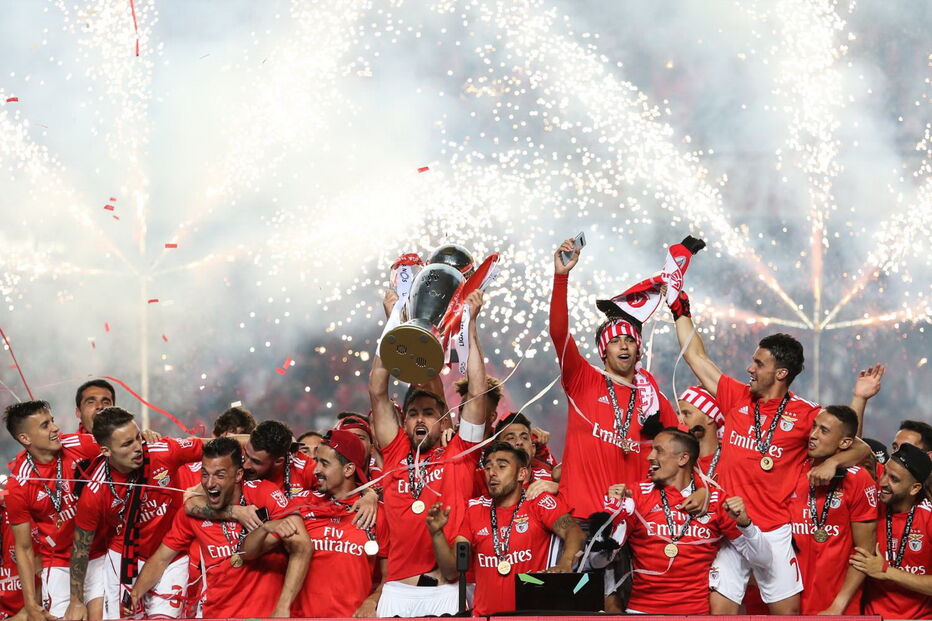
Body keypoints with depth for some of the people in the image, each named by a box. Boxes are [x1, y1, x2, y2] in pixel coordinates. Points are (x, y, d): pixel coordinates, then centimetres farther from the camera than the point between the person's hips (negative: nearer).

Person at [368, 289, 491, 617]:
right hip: (398, 588, 2)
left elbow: (477, 391, 7)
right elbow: (377, 392, 13)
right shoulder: (395, 452, 16)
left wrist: (470, 324, 8)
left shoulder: (458, 454, 12)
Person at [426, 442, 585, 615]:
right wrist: (437, 534, -6)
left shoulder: (539, 503, 3)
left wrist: (565, 564, -33)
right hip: (484, 615, 4)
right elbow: (452, 572, 10)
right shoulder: (475, 509, 12)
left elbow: (574, 532, -14)